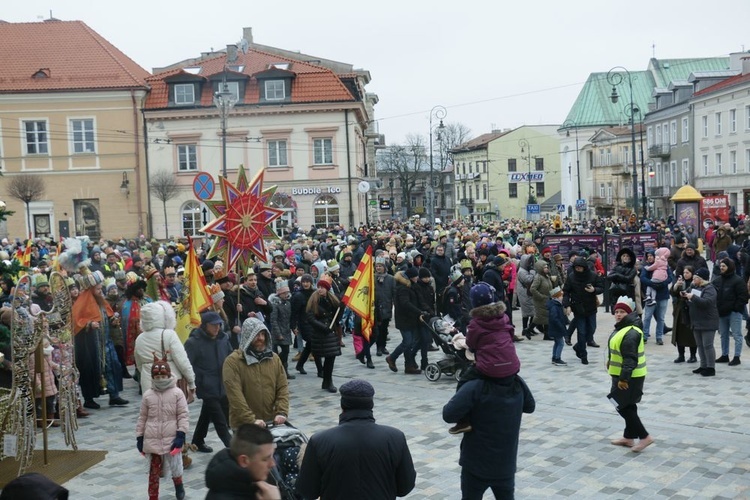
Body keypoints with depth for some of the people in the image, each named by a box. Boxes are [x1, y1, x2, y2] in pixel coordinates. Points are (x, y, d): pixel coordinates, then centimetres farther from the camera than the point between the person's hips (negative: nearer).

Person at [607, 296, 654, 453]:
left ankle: (644, 436, -1)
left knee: (624, 407, -6)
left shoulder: (630, 333, -24)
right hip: (626, 375, 11)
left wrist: (623, 378, -29)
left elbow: (630, 359, -28)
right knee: (628, 406, 17)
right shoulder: (623, 328, 9)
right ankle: (629, 437, 27)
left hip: (629, 377, -11)